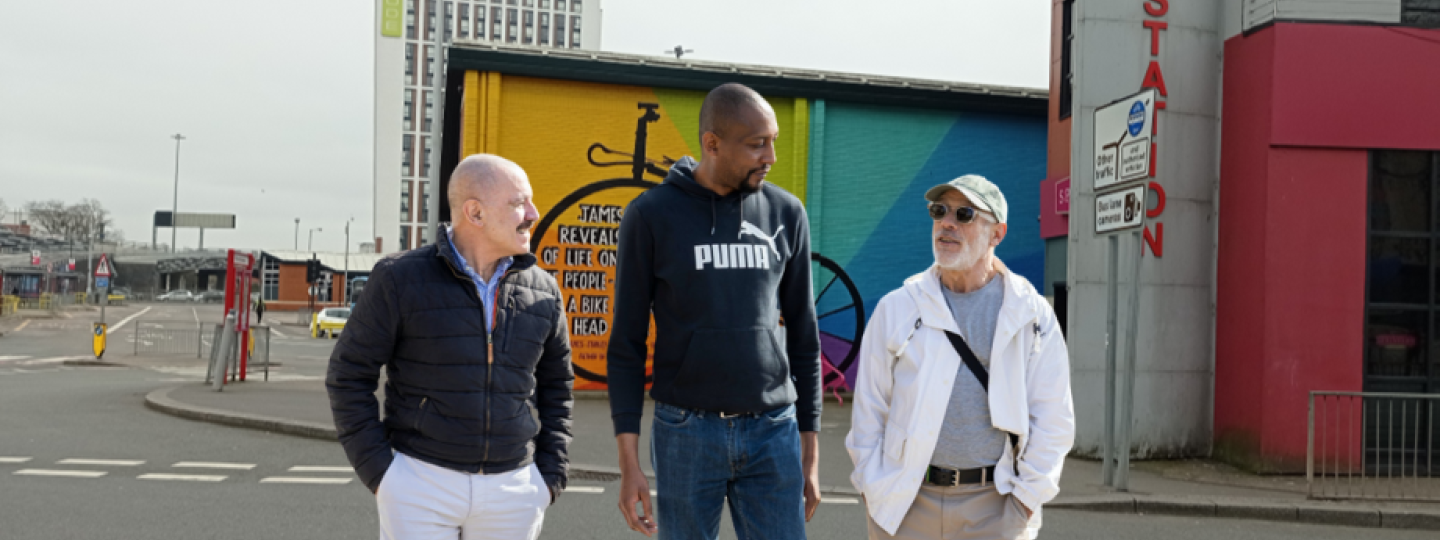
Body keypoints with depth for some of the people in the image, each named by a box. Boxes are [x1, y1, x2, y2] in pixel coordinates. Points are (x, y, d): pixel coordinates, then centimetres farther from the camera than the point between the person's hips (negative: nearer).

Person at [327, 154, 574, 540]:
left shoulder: (542, 291, 2)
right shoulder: (402, 280, -8)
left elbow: (555, 386, 13)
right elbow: (349, 376, -3)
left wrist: (551, 478, 5)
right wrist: (379, 474, -9)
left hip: (511, 491, 3)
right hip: (419, 484, -3)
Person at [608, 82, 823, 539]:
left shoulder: (786, 213, 4)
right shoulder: (651, 215, -4)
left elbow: (803, 336, 10)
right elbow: (626, 343, -1)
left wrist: (810, 454, 8)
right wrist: (629, 463, -6)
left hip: (772, 434, 2)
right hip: (686, 433, -2)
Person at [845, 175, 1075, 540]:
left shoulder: (1031, 315, 4)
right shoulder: (897, 308, 7)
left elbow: (1053, 418, 3)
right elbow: (869, 410, 7)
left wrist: (1025, 498, -3)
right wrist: (873, 493, 0)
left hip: (995, 507, -1)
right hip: (906, 503, 1)